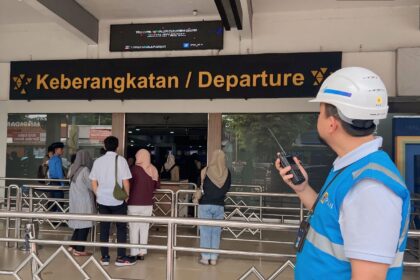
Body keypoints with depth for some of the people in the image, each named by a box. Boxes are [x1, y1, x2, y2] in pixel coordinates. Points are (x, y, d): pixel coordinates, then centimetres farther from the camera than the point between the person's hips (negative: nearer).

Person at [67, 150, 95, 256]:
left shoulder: (73, 169, 7)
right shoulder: (85, 170, -17)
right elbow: (91, 186, -13)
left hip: (75, 200, 8)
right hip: (84, 201, -8)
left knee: (79, 223, 18)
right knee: (84, 224, 1)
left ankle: (73, 245, 23)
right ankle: (79, 249, 7)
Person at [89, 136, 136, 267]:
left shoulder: (98, 161, 3)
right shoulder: (121, 160, -8)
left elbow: (94, 183, 5)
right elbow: (125, 182, -9)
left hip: (102, 200, 3)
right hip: (118, 200, -3)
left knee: (104, 228, 10)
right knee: (121, 228, 7)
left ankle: (104, 257, 16)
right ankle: (121, 258, 10)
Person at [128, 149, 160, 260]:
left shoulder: (134, 168, -11)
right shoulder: (153, 170, 3)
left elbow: (129, 184, -6)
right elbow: (157, 185, 12)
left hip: (135, 203, -4)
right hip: (148, 203, 4)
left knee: (134, 228, 4)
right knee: (144, 227, 11)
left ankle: (134, 253, 6)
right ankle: (142, 252, 15)